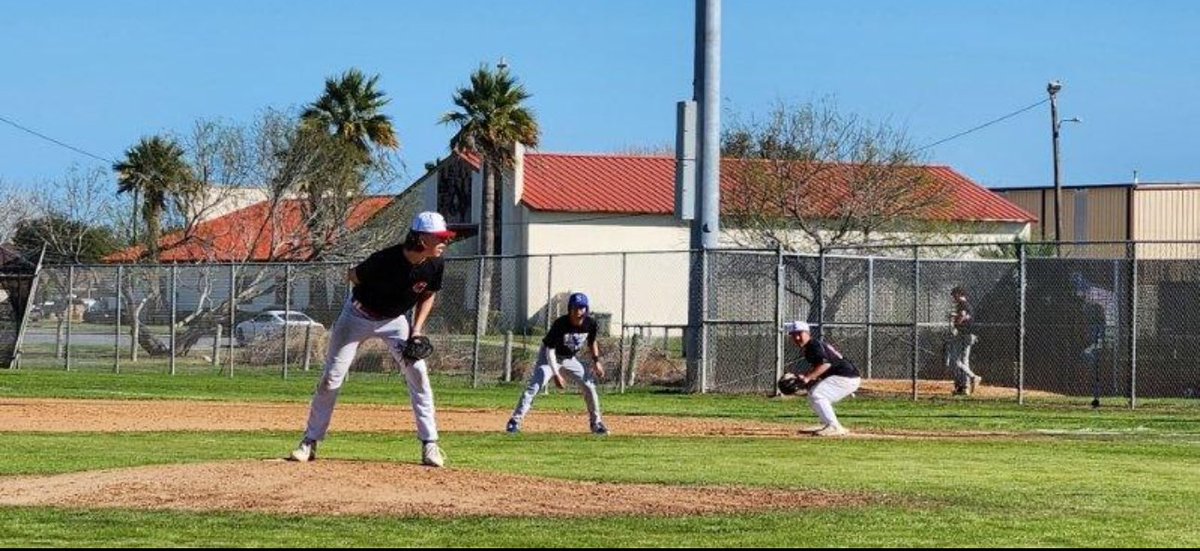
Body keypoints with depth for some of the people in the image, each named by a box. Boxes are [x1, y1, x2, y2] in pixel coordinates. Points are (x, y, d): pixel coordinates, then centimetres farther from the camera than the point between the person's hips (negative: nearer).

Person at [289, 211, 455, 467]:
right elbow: (352, 276, -16)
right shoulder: (385, 261, -35)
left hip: (395, 320, 4)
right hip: (358, 315, -4)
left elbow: (428, 295, -1)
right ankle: (310, 442, 8)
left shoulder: (434, 264, -19)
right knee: (331, 377, -3)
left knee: (418, 373, -9)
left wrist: (416, 331, -9)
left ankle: (430, 444, -2)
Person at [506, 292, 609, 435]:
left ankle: (596, 423, 16)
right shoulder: (560, 324, -31)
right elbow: (550, 349, -29)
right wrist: (556, 374, -37)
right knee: (534, 387, -20)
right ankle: (515, 421, -20)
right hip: (550, 358, -5)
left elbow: (592, 341, 7)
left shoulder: (590, 324, -16)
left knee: (589, 386, -1)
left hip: (570, 359, 5)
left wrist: (596, 361, -4)